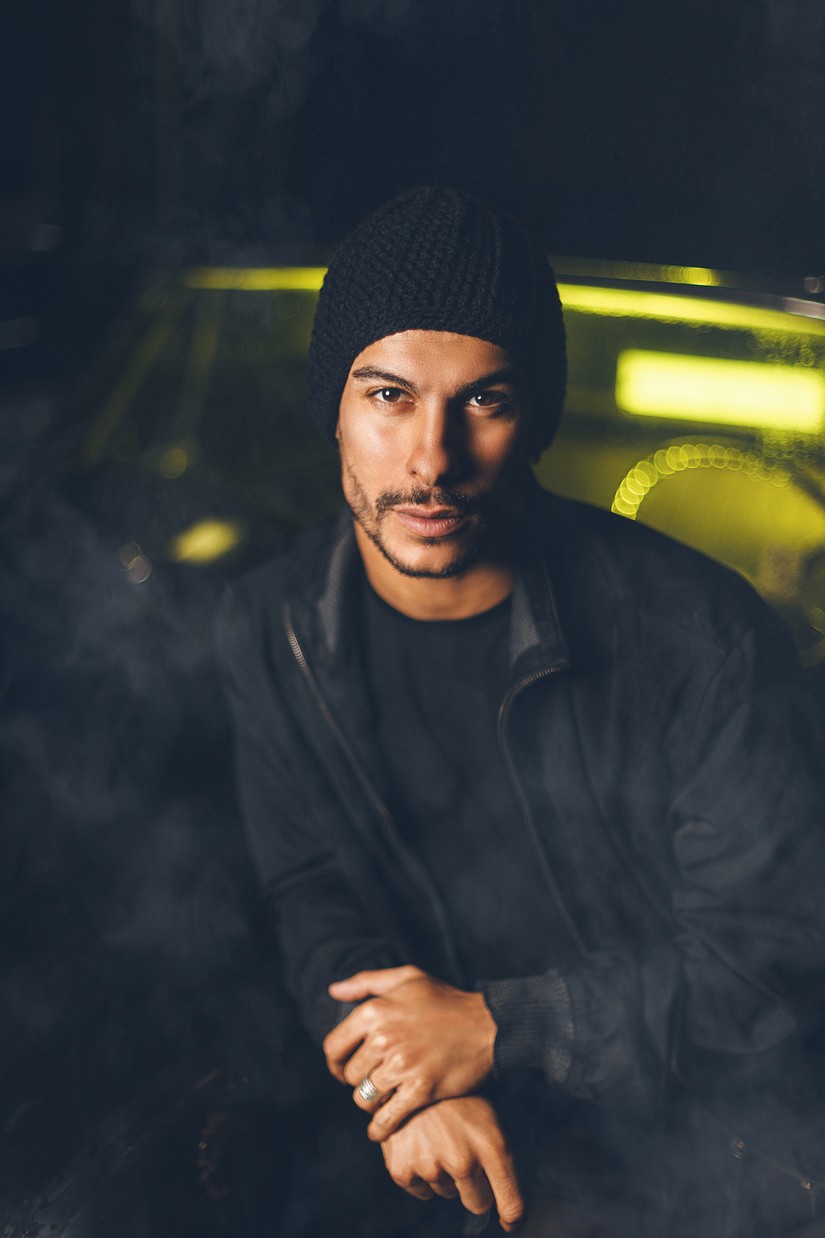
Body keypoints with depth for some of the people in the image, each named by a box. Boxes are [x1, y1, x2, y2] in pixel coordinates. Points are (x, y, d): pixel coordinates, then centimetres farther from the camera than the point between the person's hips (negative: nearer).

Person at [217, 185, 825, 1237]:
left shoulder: (693, 631, -17)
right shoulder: (271, 631, -3)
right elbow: (312, 890, 0)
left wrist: (502, 1028, -18)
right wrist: (412, 1088, -19)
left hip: (706, 1132, -3)